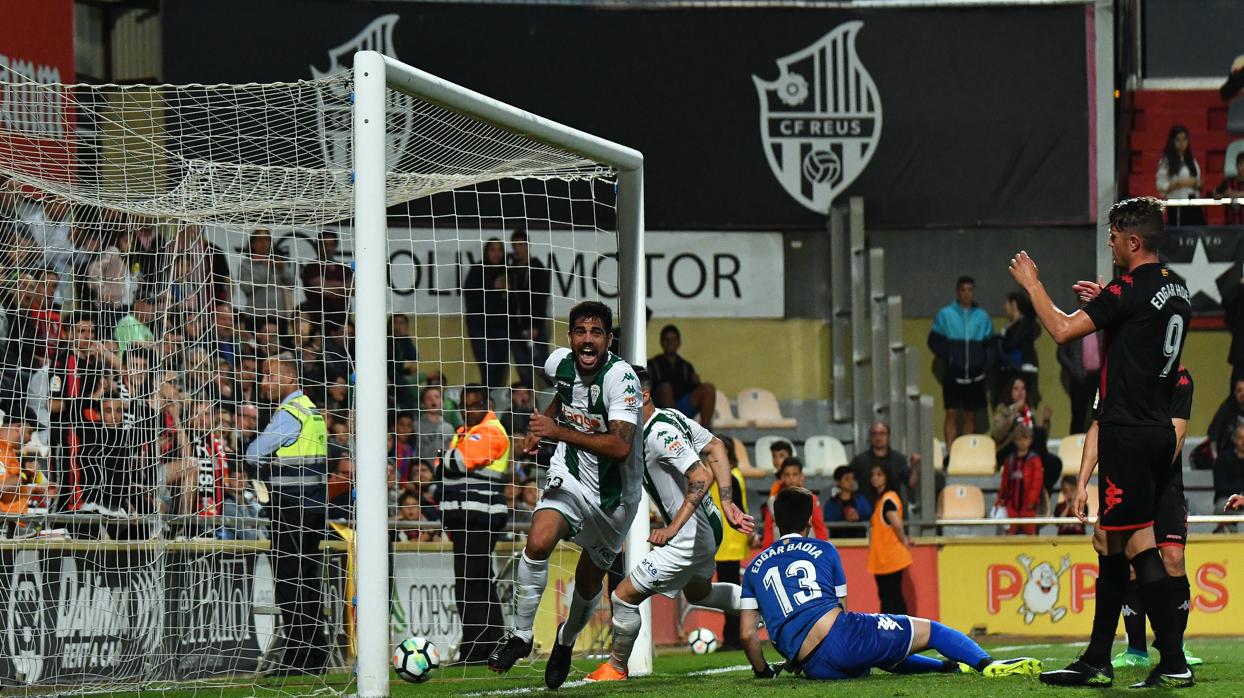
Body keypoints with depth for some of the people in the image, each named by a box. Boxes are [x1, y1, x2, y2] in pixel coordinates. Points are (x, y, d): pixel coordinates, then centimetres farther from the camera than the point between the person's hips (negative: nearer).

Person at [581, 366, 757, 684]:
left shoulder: (659, 434, -25)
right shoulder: (670, 417, 4)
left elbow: (702, 476, -31)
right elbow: (715, 447, 11)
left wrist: (672, 528, -26)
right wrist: (728, 504, 8)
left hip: (690, 537, -11)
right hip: (709, 527, 11)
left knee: (625, 595, -1)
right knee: (698, 591, 36)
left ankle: (616, 667, 17)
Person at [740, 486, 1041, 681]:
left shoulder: (755, 567, 20)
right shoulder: (823, 550, 17)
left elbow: (747, 631, 14)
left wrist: (761, 670, 29)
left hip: (816, 669, 4)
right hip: (843, 634, -4)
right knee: (930, 630, 9)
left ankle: (950, 667, 34)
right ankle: (986, 663, -12)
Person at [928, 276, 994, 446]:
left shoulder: (982, 317, 5)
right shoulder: (945, 315, 1)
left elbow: (990, 345, 11)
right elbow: (934, 341, 4)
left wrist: (985, 364, -2)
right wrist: (947, 358, -8)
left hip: (975, 375, 2)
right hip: (953, 374, -2)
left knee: (970, 416, 7)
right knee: (952, 414, -6)